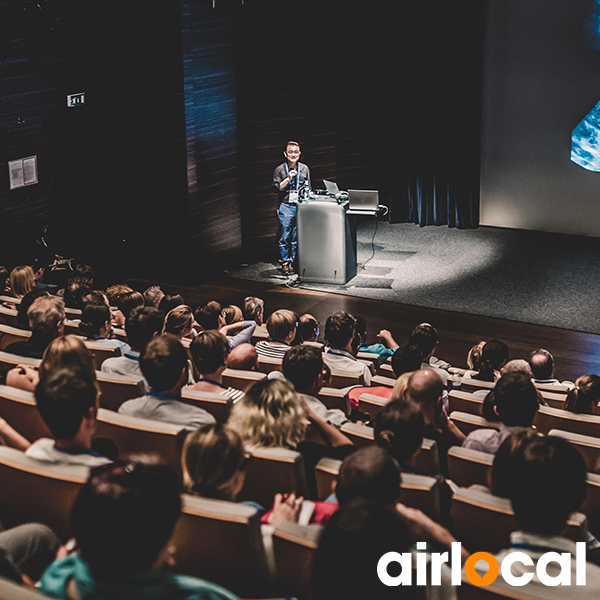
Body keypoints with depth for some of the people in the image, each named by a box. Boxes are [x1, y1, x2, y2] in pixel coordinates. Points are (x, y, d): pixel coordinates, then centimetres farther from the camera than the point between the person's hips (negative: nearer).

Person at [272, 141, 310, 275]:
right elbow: (276, 187, -4)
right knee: (285, 235, -4)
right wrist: (288, 178, -14)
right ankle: (284, 262, 5)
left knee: (297, 236, 5)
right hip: (286, 206, -2)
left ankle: (292, 262, 13)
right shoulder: (280, 170, 1)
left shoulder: (304, 169, 9)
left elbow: (308, 187, 15)